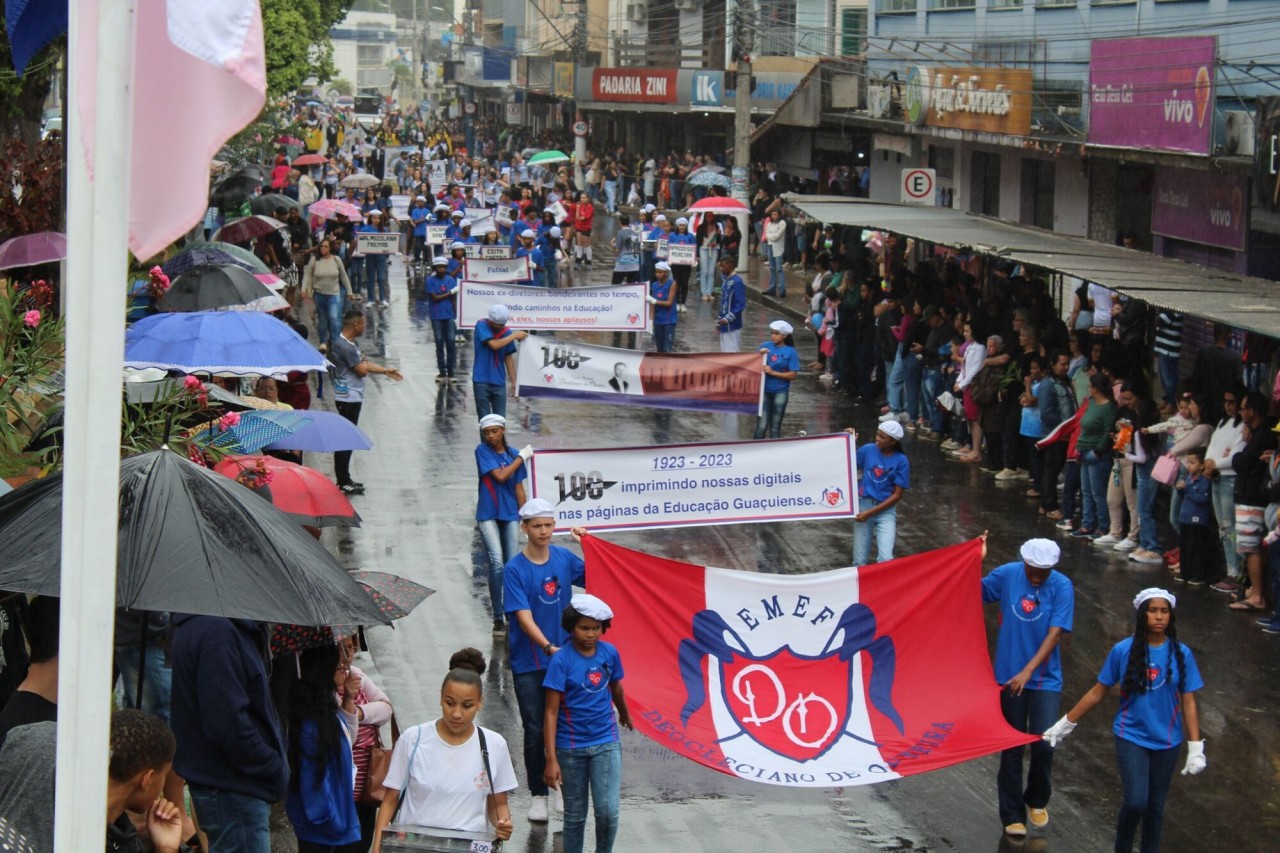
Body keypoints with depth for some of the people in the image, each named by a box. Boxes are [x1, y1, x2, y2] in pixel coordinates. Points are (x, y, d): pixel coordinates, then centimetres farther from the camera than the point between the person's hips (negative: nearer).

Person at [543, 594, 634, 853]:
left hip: (606, 743, 2)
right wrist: (551, 760, -18)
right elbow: (551, 712, -14)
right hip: (571, 746, -2)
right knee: (575, 815, 10)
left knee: (608, 811, -8)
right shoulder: (561, 660, -13)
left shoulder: (610, 653, -2)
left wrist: (625, 715, 37)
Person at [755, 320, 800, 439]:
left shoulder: (790, 352, -5)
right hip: (763, 391, 1)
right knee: (761, 426, -2)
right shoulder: (765, 346, 1)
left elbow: (793, 375, -9)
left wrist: (773, 372, -16)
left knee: (775, 427, 8)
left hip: (780, 392, -1)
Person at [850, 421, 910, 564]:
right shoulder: (867, 450, 0)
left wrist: (871, 512, -13)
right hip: (863, 505, 2)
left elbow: (897, 495, -6)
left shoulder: (901, 461, -5)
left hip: (885, 510, -2)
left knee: (885, 560, -15)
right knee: (860, 561, 2)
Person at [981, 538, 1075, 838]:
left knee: (1043, 744, -9)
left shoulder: (1062, 587, -11)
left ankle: (1037, 801, 20)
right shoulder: (1006, 575, -6)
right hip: (1008, 677, 1)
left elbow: (1055, 634, -15)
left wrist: (1028, 671, -21)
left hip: (1045, 679, -1)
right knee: (1012, 748, 7)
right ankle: (1012, 814, 21)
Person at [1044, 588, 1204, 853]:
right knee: (1136, 802, -14)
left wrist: (1196, 749, -4)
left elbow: (1188, 704, -1)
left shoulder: (1181, 654, -6)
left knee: (1155, 807, 9)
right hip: (1131, 738, -2)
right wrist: (1065, 724, 4)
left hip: (1166, 742, 2)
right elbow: (1098, 693, 1)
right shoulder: (1123, 651, -9)